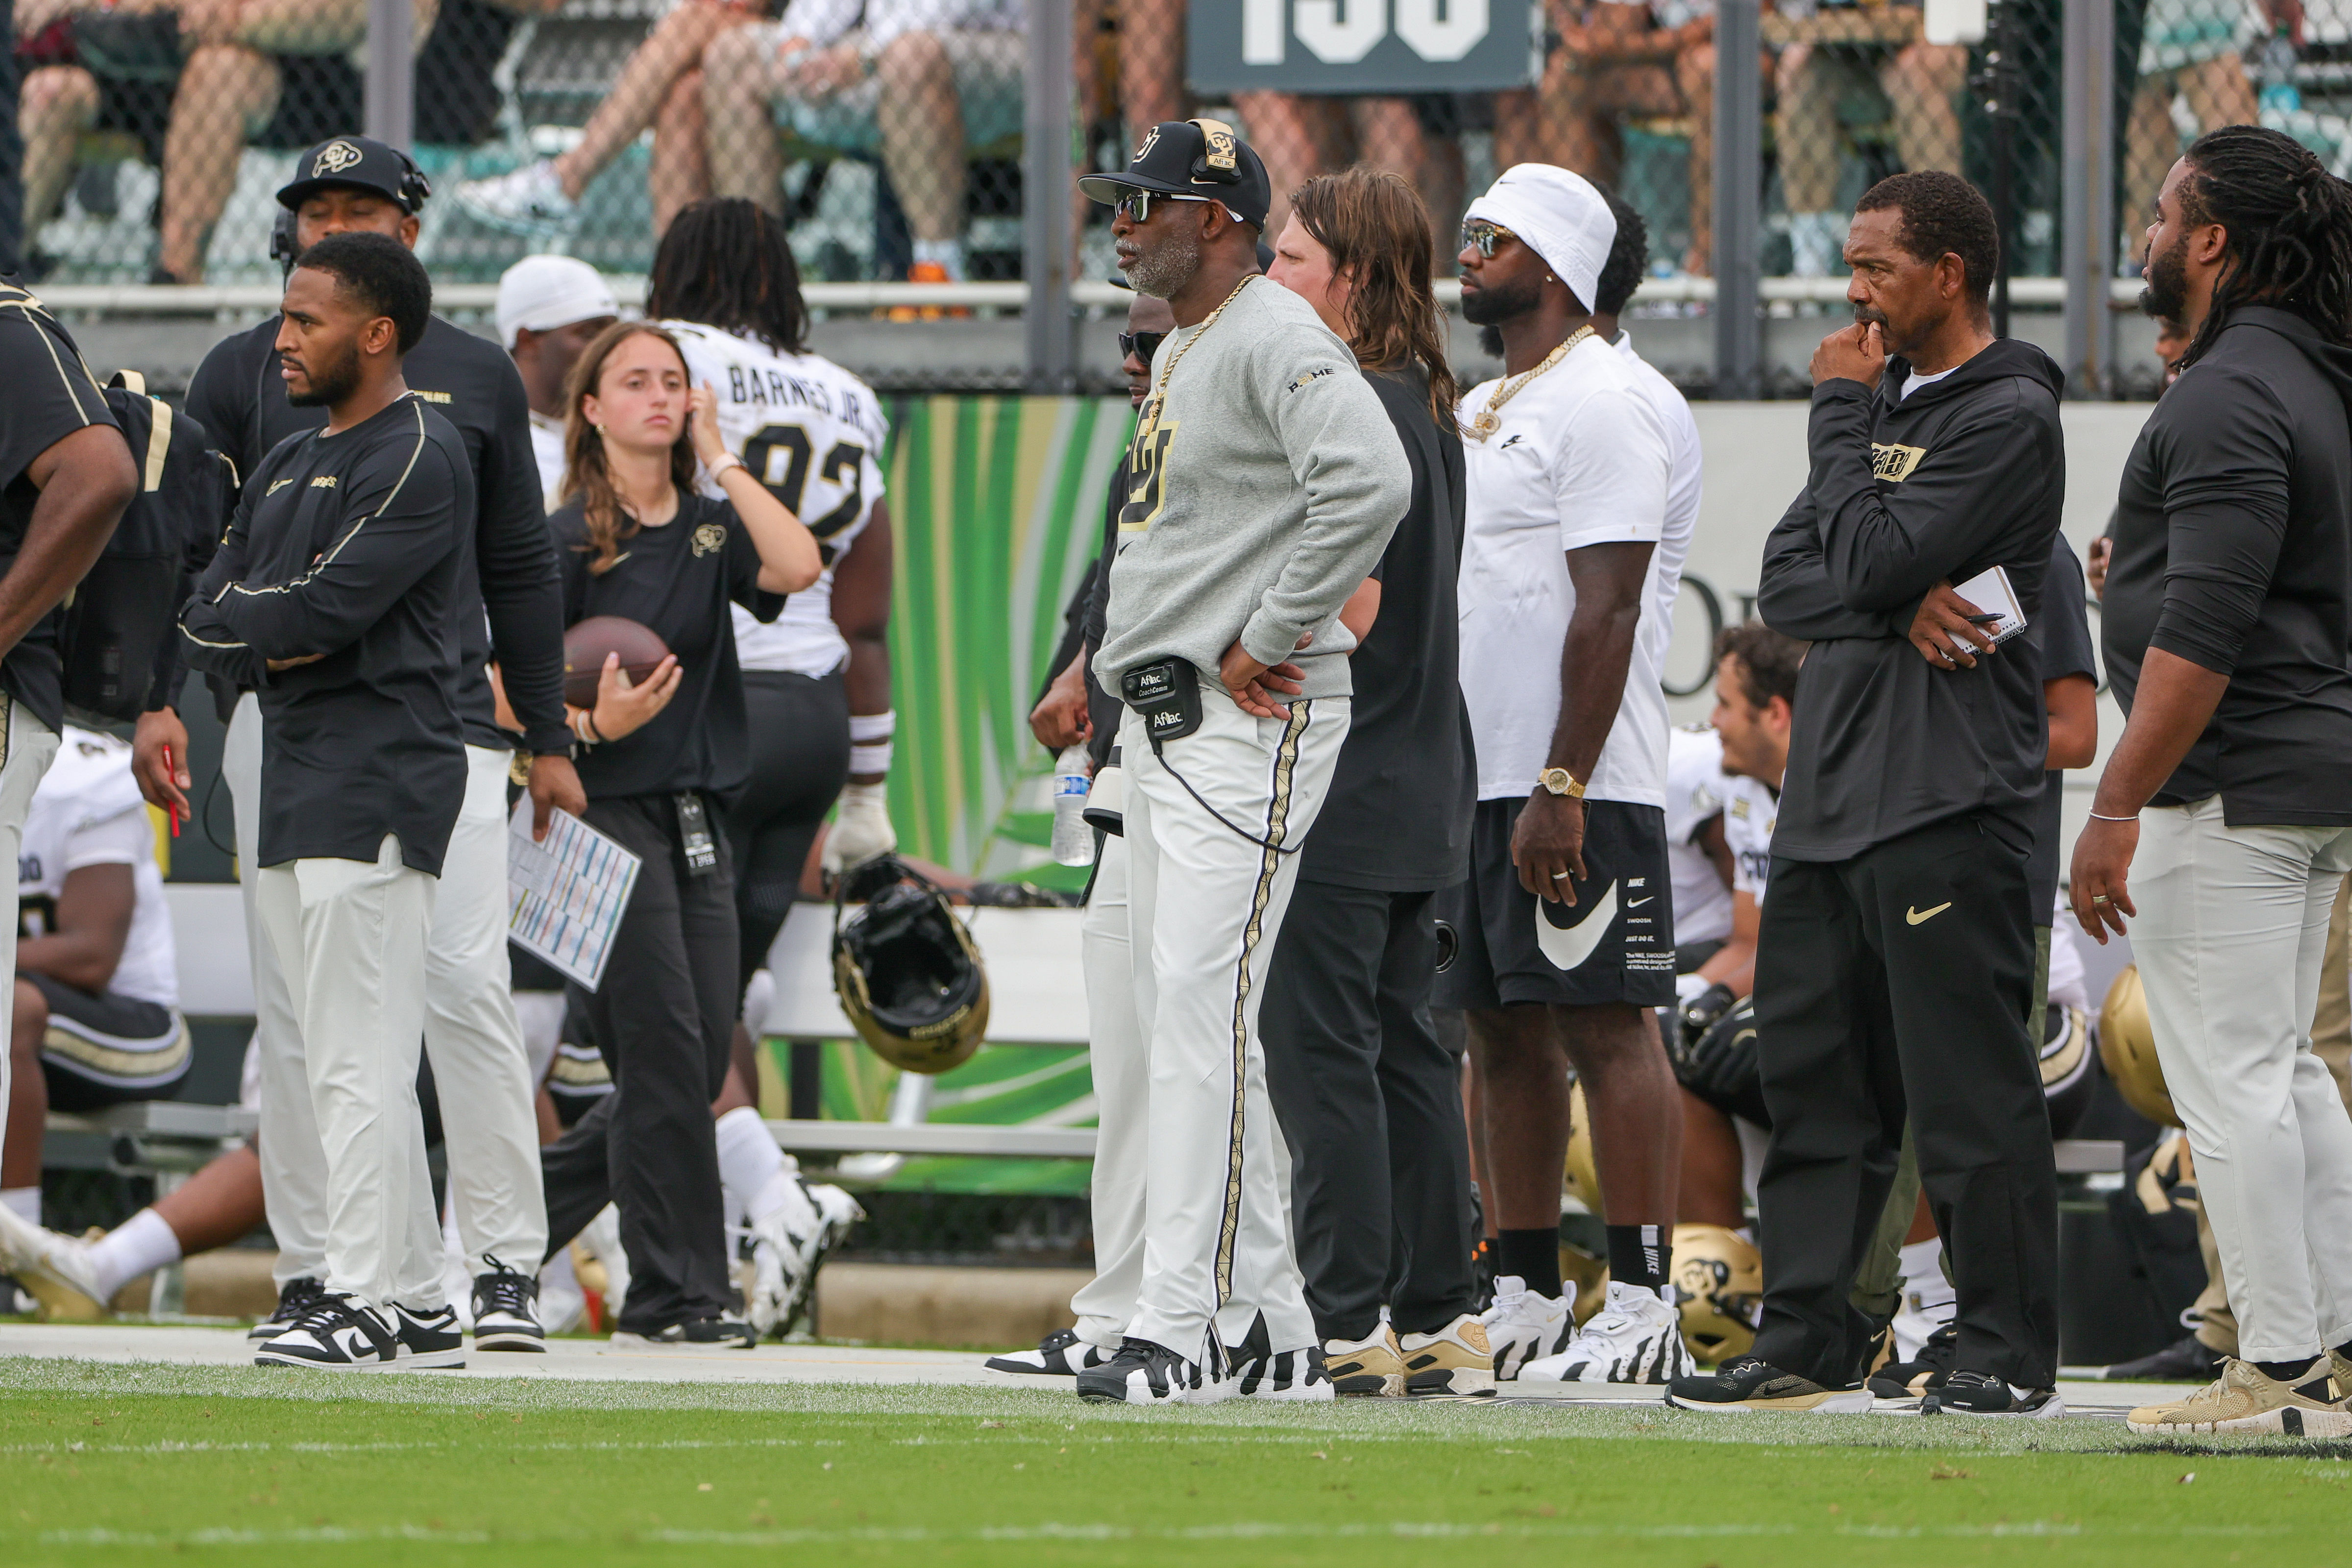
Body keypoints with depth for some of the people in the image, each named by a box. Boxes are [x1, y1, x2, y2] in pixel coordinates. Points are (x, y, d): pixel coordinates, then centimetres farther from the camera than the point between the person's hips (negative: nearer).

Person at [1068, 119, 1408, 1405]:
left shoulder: (1278, 341, -13)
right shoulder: (1180, 352, 20)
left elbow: (1371, 482, -29)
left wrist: (1268, 640, -22)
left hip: (1248, 723, -11)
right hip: (1162, 721, 11)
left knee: (1204, 1009, -15)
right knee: (1174, 1018, 10)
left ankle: (1182, 1326, -18)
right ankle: (1267, 1329, 14)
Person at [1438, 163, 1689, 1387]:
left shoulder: (1600, 403, -11)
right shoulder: (1479, 410, 19)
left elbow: (1606, 613, -18)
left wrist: (1561, 790, -22)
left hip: (1577, 787, -10)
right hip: (1475, 778, 10)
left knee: (1605, 1023, -9)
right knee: (1504, 1031, 10)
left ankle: (1643, 1308, -10)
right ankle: (1522, 1303, 14)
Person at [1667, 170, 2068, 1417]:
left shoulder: (2007, 416, -7)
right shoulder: (1886, 401, 19)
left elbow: (1869, 560, -17)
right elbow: (1788, 586, 10)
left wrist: (1840, 415, -5)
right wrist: (1899, 604, -10)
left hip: (1945, 797, -9)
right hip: (1830, 785, 9)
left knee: (1966, 1082, -7)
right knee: (1813, 1071, 9)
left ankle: (2009, 1351, -3)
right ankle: (1806, 1346, 14)